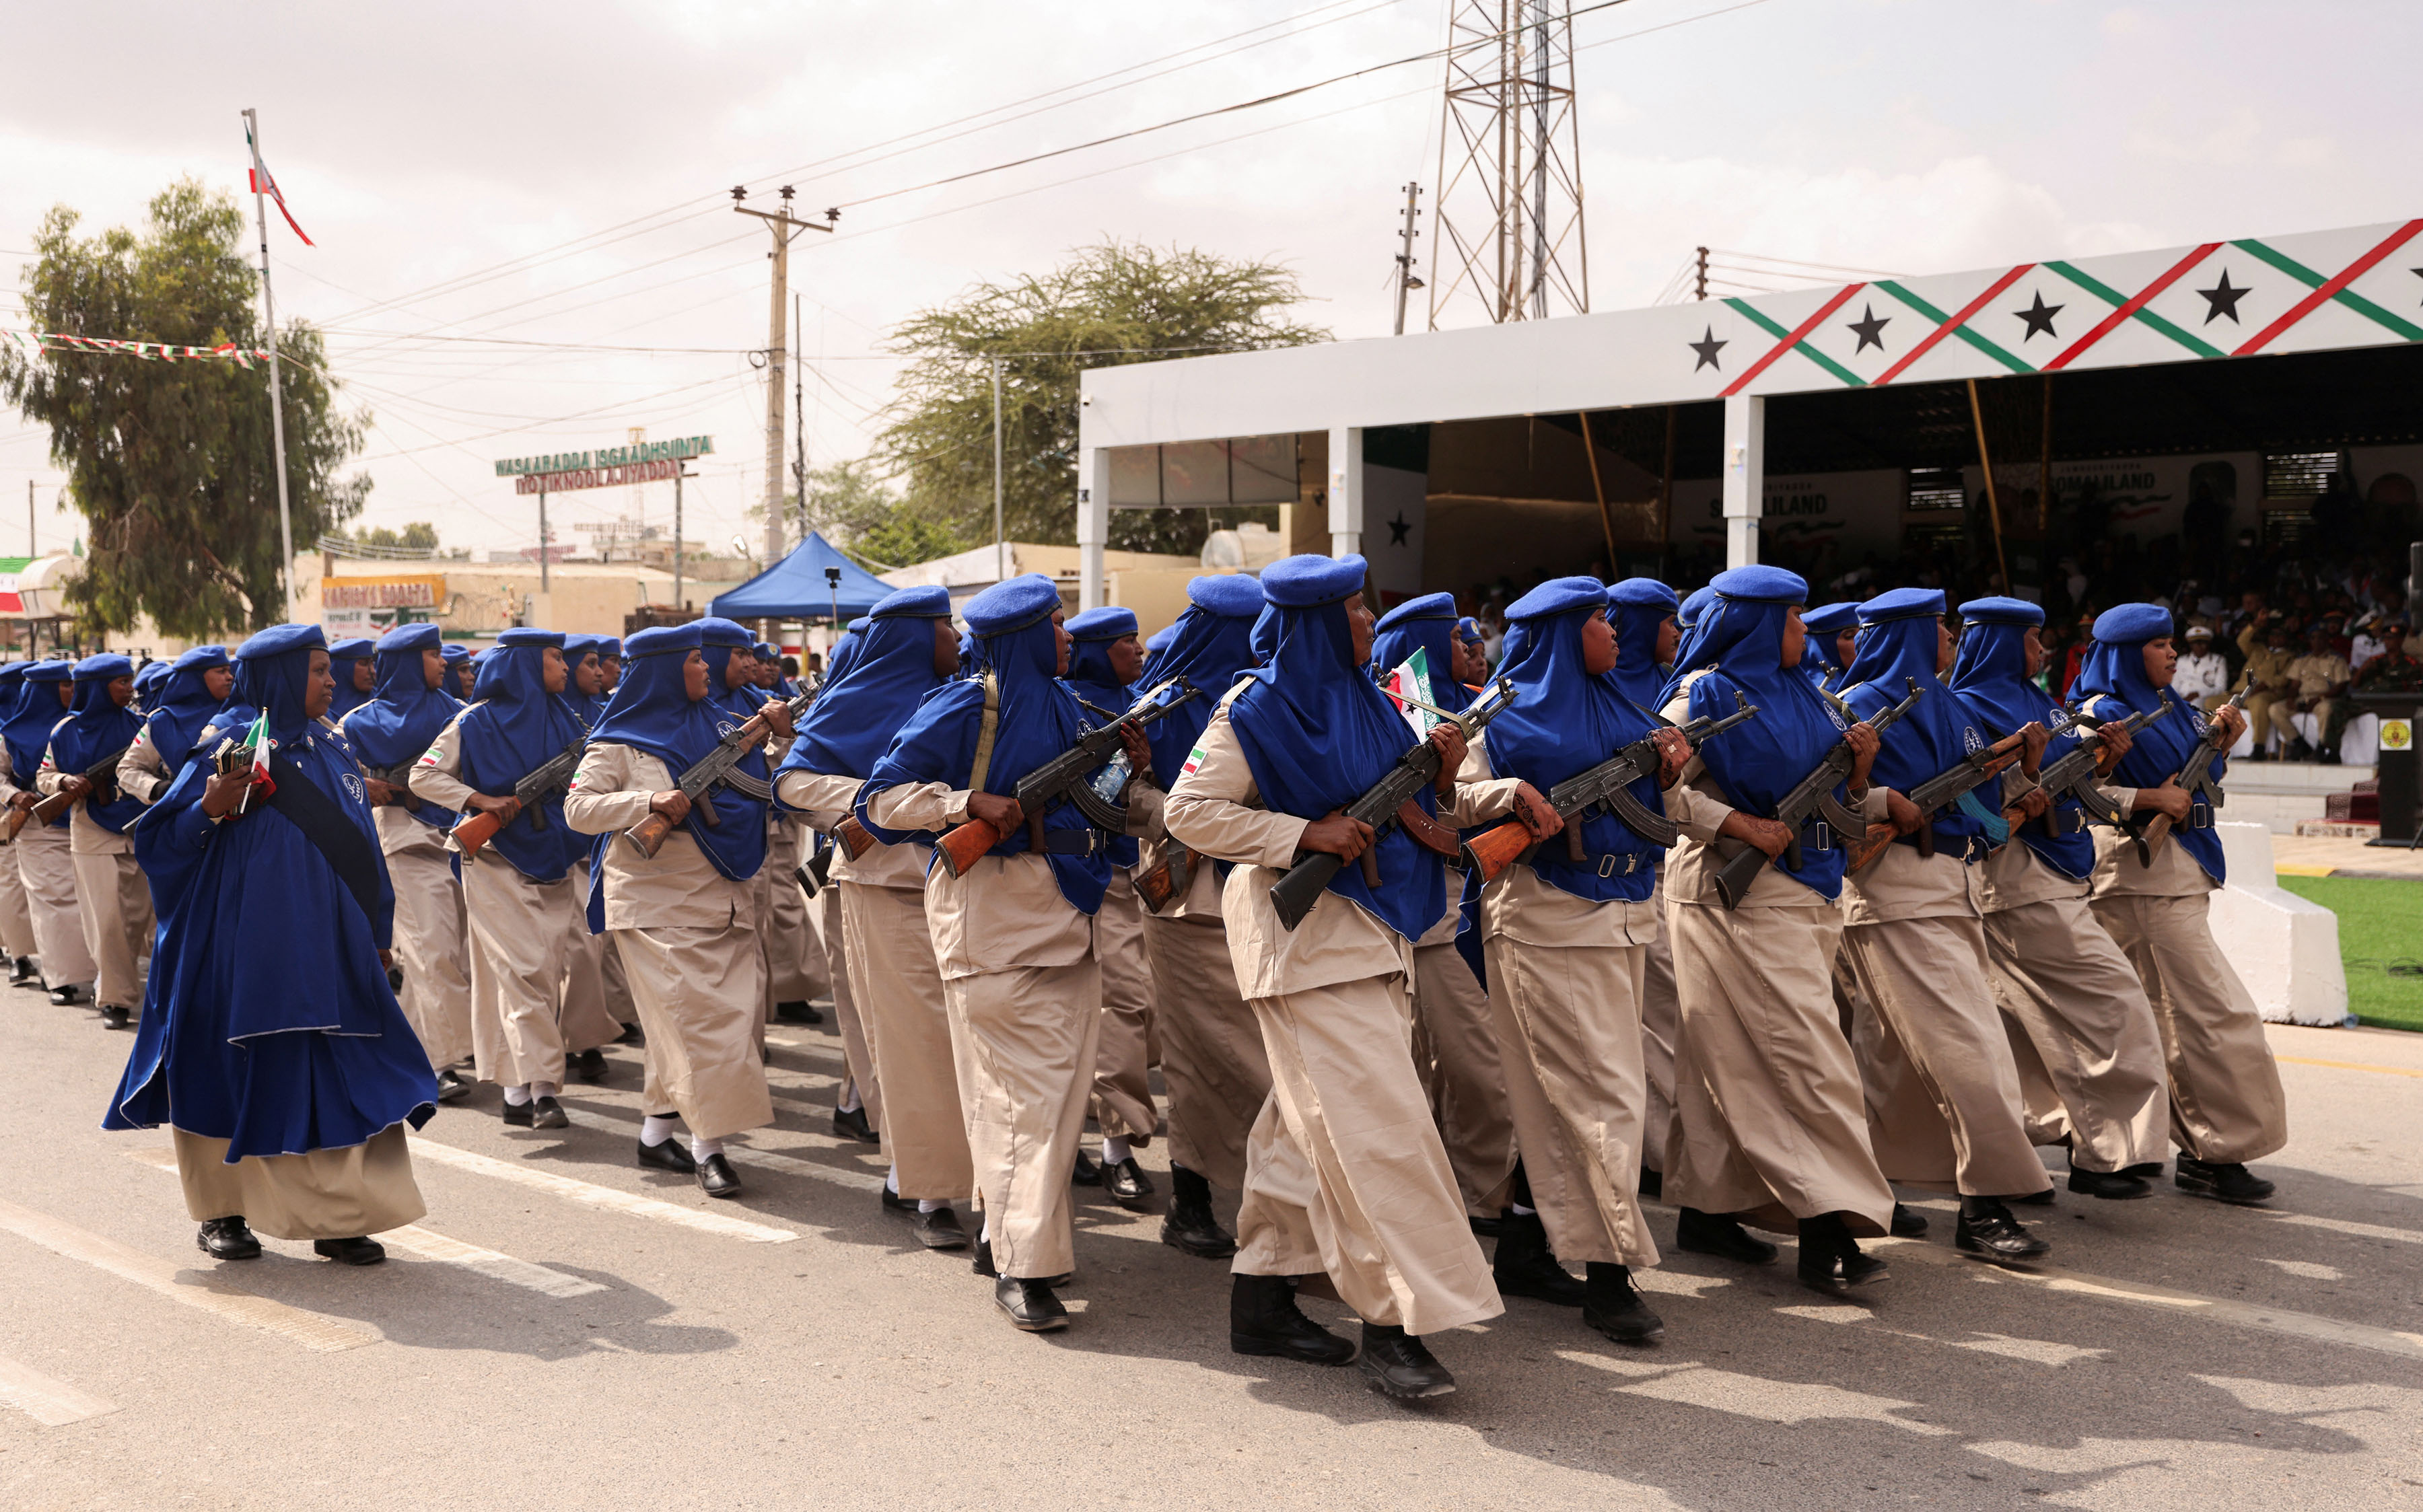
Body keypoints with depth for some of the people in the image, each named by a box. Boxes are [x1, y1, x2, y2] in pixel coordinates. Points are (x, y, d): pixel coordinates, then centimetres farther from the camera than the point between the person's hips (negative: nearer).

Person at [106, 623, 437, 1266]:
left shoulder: (332, 747, 11)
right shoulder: (225, 744, -5)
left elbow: (359, 847, 17)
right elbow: (162, 839, -5)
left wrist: (376, 934, 15)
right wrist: (210, 809, -25)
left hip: (323, 943, 5)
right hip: (244, 943, -4)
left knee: (336, 1074, 0)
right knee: (235, 1072, 5)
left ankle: (341, 1218, 5)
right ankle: (221, 1210, 21)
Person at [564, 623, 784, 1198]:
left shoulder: (720, 723, 14)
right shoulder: (620, 741, -2)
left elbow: (765, 785, 23)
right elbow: (578, 808, -9)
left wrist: (781, 737, 5)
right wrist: (649, 801, -21)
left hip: (723, 897, 6)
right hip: (657, 902, -6)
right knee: (695, 1018, -10)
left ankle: (657, 1133, 20)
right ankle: (709, 1147, -5)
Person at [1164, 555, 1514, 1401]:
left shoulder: (1367, 703, 16)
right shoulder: (1256, 710, -8)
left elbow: (1410, 817, 20)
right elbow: (1189, 811, -11)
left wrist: (1441, 777, -2)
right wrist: (1306, 834, -18)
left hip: (1373, 932, 8)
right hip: (1303, 934, -8)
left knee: (1310, 1119, 12)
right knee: (1369, 1119, -13)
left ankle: (1263, 1295, 22)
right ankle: (1393, 1325, -9)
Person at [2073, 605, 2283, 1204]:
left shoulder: (2168, 707, 16)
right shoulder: (2103, 714, -10)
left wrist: (2221, 745, 6)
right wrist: (2151, 799, -23)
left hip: (2181, 868, 9)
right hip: (2145, 869, -9)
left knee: (2154, 1010, 13)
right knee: (2209, 1010, -10)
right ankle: (2215, 1151, -4)